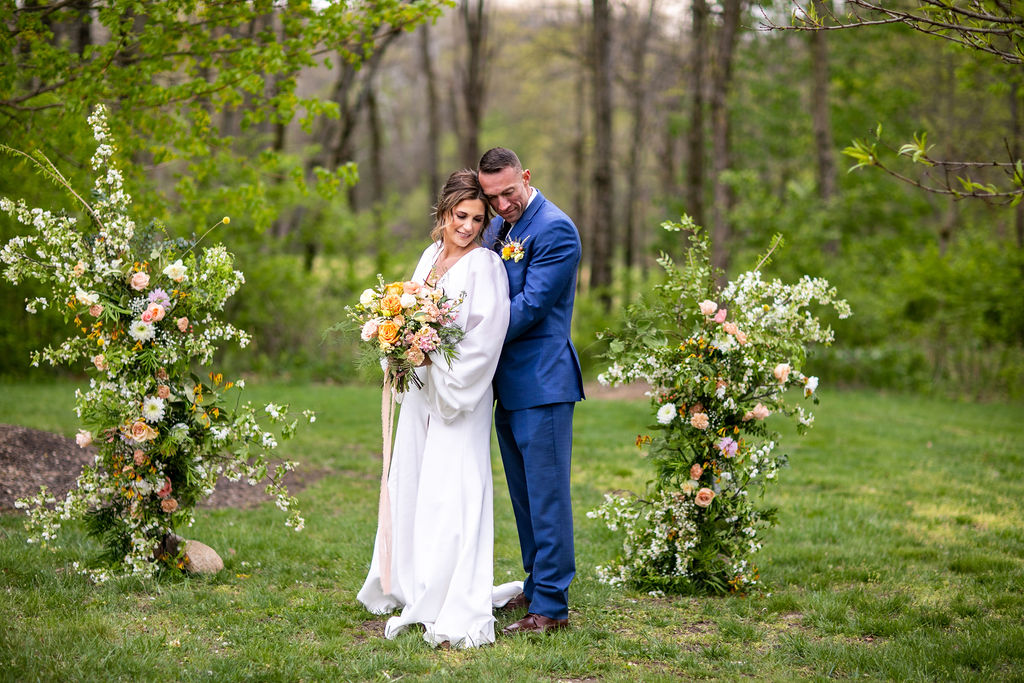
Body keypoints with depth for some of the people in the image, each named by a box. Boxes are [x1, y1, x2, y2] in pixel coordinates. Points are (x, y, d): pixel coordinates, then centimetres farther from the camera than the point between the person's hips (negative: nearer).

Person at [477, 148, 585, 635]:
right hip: (508, 382, 9)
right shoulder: (497, 229, 14)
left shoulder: (555, 230, -13)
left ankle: (551, 607, 0)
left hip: (542, 379, -9)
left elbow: (531, 305, -19)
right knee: (524, 494, 17)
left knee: (547, 494, -5)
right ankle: (536, 587, 29)